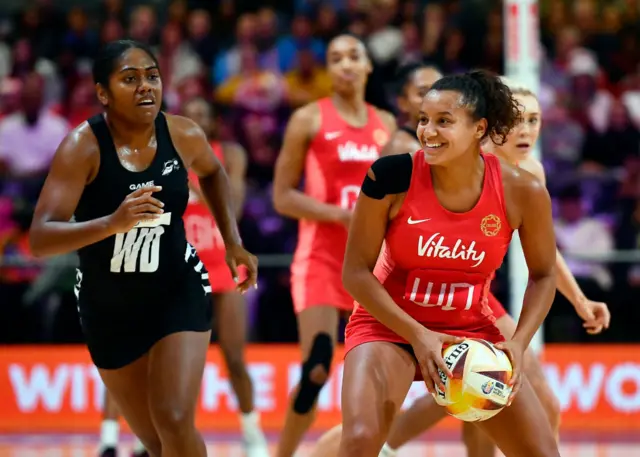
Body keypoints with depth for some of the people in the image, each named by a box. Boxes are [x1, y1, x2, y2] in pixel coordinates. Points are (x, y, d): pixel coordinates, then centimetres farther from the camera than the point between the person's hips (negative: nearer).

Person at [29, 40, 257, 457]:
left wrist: (233, 242, 8)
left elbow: (213, 173, 16)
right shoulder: (83, 147, -22)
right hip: (108, 308, 0)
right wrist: (113, 223, -45)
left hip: (180, 294, 0)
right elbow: (40, 239, -31)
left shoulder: (184, 136, -11)